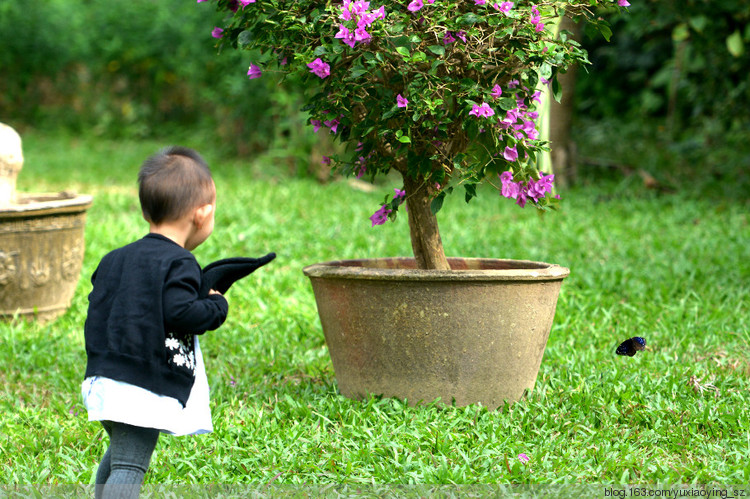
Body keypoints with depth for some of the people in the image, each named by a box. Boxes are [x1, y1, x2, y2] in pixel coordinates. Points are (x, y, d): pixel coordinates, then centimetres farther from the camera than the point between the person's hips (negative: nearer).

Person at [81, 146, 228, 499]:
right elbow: (180, 313, -22)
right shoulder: (179, 264, -12)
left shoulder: (114, 260, 14)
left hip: (106, 378, 8)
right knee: (130, 464, -10)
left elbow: (97, 310, 16)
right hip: (144, 389, -8)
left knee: (119, 455, 26)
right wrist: (217, 306, -4)